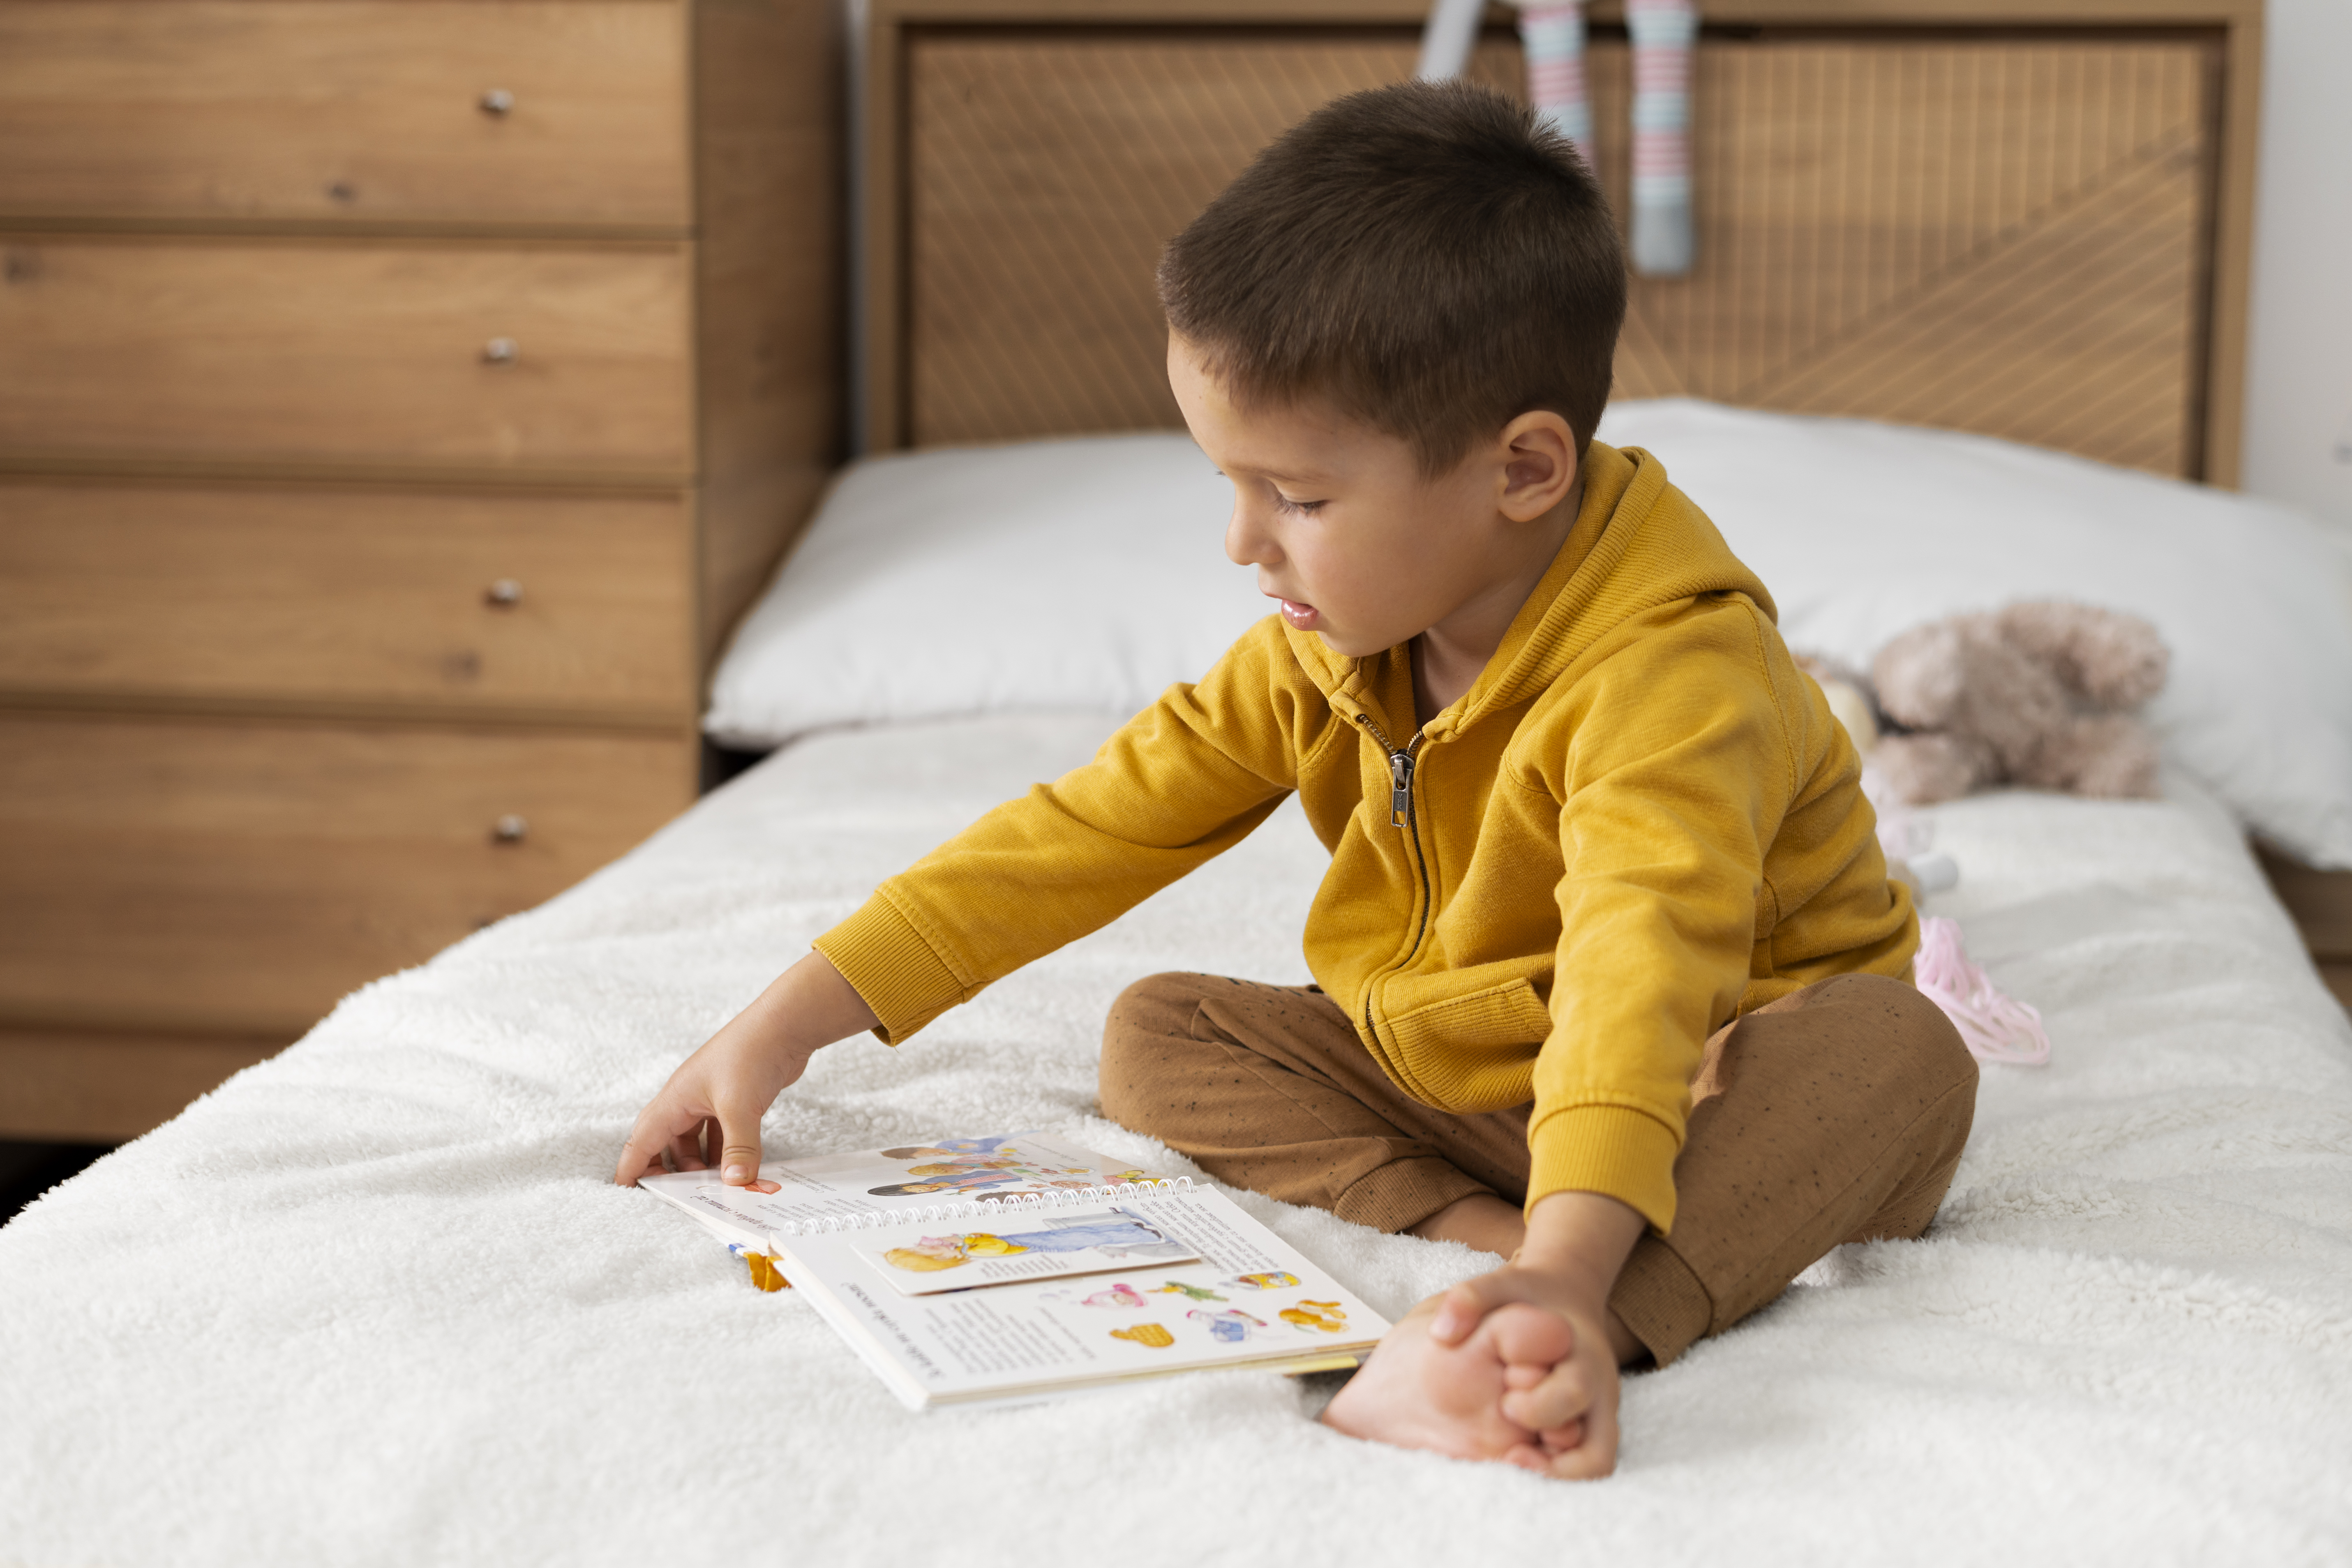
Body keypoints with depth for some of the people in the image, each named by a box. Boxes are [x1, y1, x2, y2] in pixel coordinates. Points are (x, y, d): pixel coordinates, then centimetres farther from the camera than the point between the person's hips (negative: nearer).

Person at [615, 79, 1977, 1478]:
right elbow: (1088, 830, -2)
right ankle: (1471, 1222, -27)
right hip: (1445, 1073, 6)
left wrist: (1565, 1276, -62)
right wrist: (789, 1025, -6)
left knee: (1898, 1053, -36)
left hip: (1710, 1084, -6)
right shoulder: (1326, 649, -6)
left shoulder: (1670, 671, -30)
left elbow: (1640, 973, -46)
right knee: (1160, 1036, -6)